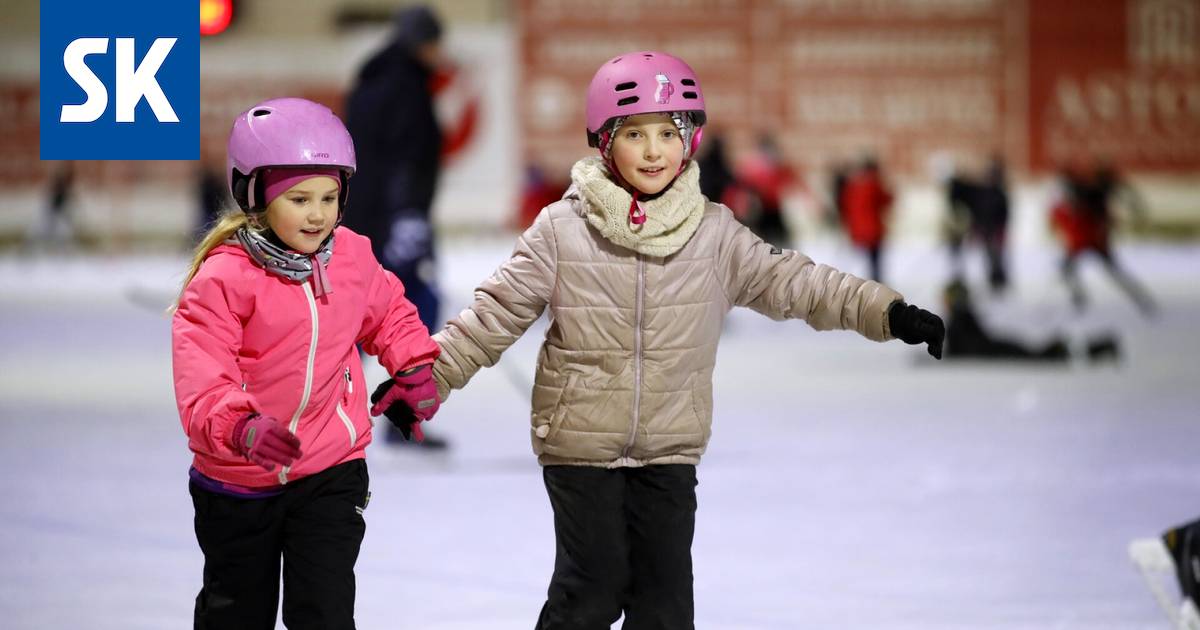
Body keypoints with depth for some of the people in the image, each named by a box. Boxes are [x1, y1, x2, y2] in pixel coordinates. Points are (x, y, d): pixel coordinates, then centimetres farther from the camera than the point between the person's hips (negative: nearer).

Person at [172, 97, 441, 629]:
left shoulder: (352, 257, -4)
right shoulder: (224, 278, -20)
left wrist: (413, 369, 3)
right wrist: (243, 429, -46)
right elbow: (202, 381, -28)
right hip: (239, 483, -2)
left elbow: (389, 312, 19)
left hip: (331, 472, 2)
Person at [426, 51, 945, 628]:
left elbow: (787, 281, -2)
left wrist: (888, 313, -11)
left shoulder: (713, 233, -1)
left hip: (669, 448, 3)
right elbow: (497, 312, -4)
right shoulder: (563, 230, -7)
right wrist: (427, 375, -9)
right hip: (580, 444, -3)